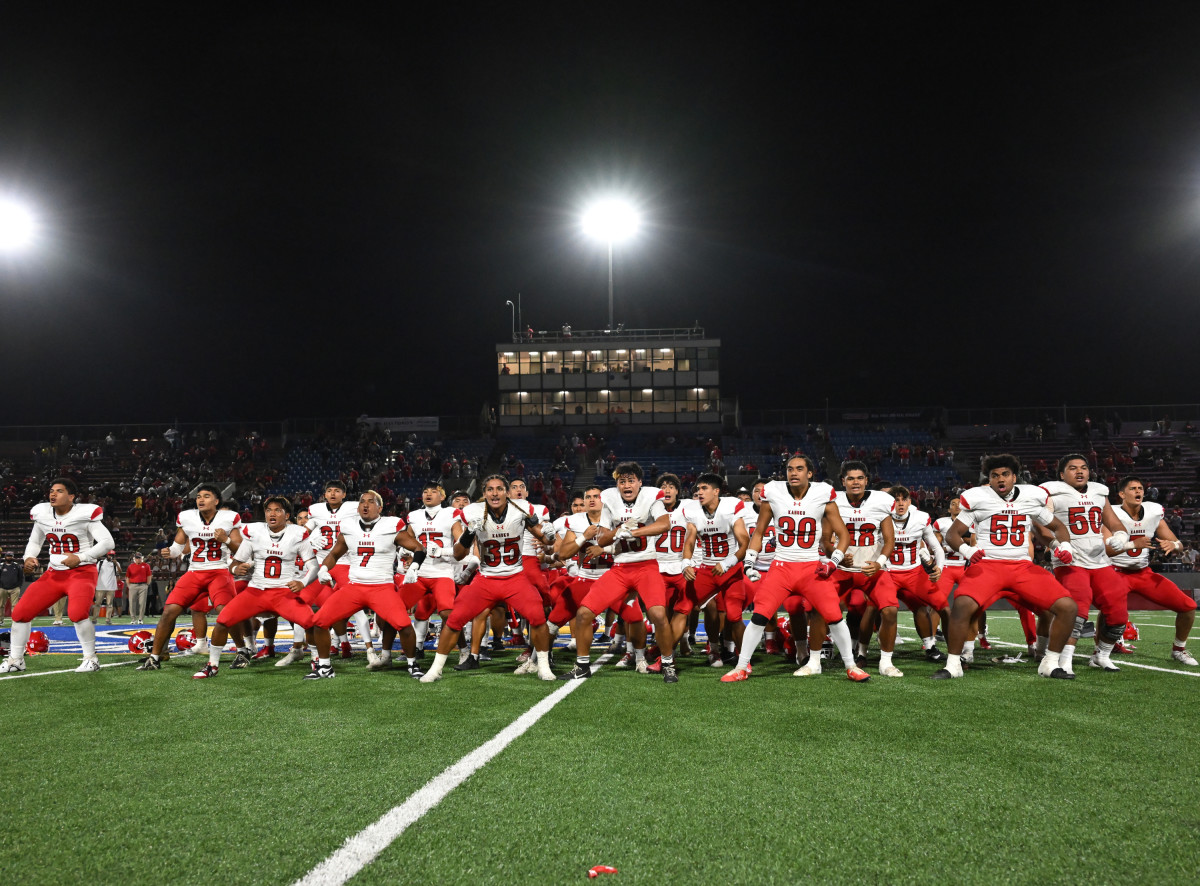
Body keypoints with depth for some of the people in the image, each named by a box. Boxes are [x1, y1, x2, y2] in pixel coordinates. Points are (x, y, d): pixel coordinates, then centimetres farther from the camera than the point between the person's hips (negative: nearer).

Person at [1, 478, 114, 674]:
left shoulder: (85, 514, -14)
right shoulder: (42, 514, 3)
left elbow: (107, 542, -16)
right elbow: (34, 541, 19)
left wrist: (80, 557, -25)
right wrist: (29, 557, -2)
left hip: (81, 572, -6)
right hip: (54, 573, 6)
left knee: (76, 613, -28)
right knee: (20, 612, 1)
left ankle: (91, 659, -8)